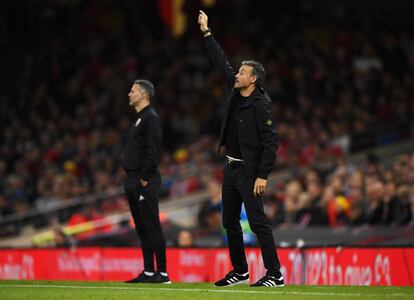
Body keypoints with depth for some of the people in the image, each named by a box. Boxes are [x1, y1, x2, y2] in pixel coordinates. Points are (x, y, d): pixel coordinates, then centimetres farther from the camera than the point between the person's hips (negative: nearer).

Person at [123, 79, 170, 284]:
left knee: (152, 227, -9)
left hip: (145, 182, -10)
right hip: (133, 182, 10)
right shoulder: (139, 119, 20)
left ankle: (162, 273, -9)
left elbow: (153, 152, -18)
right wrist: (132, 181, 16)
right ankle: (148, 272, 14)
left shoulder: (151, 118, -10)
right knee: (142, 228, 10)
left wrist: (145, 179, -19)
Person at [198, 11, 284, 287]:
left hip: (249, 170, -9)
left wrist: (263, 176, -23)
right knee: (230, 222, 13)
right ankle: (240, 271, 22)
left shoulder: (260, 105, -16)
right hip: (231, 168, 9)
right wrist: (207, 34, 15)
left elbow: (271, 143, -19)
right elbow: (222, 63, 16)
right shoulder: (237, 92, 7)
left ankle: (275, 274, -10)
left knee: (258, 221, -11)